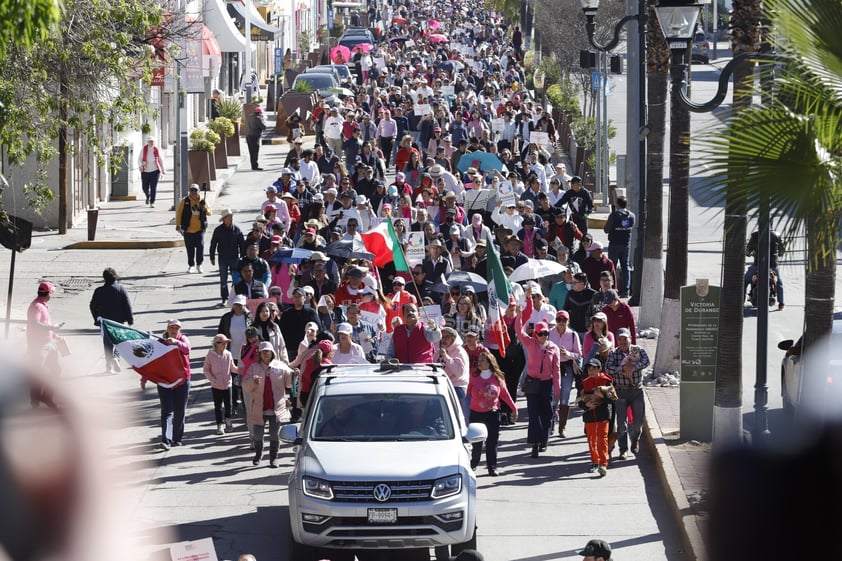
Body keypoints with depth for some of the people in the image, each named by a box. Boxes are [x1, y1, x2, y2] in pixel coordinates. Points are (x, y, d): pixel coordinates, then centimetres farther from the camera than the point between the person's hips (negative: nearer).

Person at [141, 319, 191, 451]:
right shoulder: (160, 343, 4)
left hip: (182, 381, 0)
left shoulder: (183, 339, 2)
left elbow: (187, 349, -22)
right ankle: (166, 439, -19)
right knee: (167, 411, -10)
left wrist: (176, 342, -41)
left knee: (180, 412, 7)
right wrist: (144, 379, 4)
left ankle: (178, 438, 20)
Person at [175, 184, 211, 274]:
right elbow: (179, 213, 0)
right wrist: (178, 225, -7)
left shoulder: (202, 201, 6)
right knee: (190, 249, 5)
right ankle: (191, 266, 19)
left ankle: (199, 265, 2)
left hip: (200, 229, 0)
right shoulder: (184, 201, 1)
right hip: (188, 229, 0)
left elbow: (209, 212, 9)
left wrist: (205, 209, -15)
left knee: (200, 246, -11)